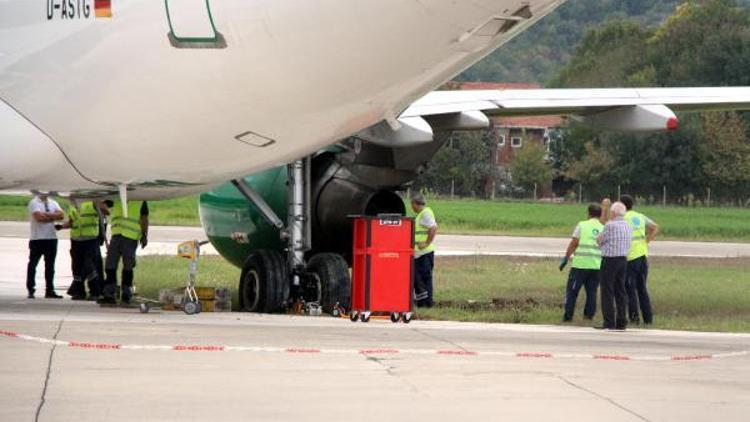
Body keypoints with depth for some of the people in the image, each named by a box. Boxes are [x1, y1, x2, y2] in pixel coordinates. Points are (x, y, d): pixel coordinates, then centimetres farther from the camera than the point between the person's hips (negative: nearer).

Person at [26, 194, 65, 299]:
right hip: (37, 238, -5)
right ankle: (30, 290, 5)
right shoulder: (34, 203, -4)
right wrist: (53, 216, -6)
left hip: (52, 238, 5)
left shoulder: (53, 203, 14)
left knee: (50, 265, 7)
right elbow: (39, 217, -18)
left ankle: (49, 290, 12)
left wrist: (47, 215, -12)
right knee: (33, 264, 0)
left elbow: (61, 215, -1)